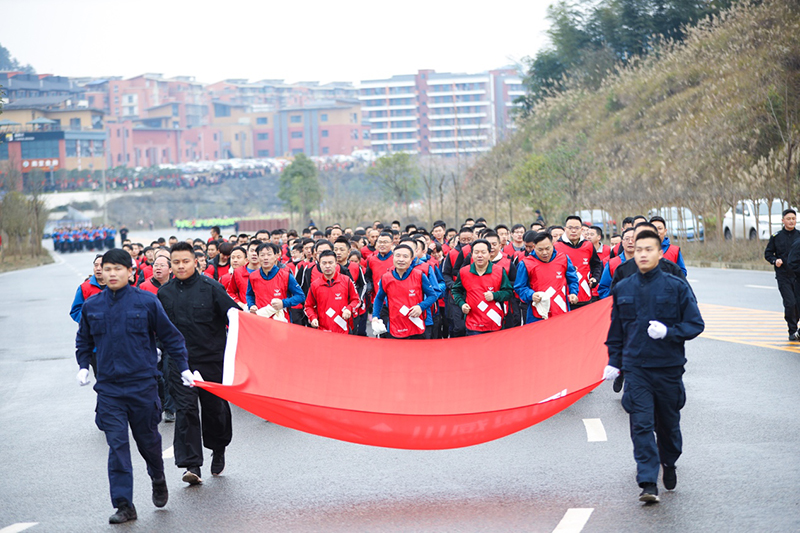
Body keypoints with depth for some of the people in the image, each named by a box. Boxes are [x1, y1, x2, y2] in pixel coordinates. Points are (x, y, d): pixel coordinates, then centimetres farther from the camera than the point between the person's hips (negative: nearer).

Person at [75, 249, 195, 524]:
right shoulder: (92, 306, 3)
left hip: (143, 385, -1)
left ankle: (158, 480, 41)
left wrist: (183, 368, 1)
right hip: (108, 388, 1)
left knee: (148, 439, 12)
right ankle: (123, 504, -3)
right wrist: (83, 366, 5)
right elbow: (83, 340, 19)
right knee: (117, 445, -5)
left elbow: (171, 336, 3)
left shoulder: (146, 302, -5)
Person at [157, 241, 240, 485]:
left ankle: (218, 449, 37)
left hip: (211, 358, -2)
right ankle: (191, 465, -11)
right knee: (186, 410, -8)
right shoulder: (164, 293, 6)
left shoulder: (211, 287, -5)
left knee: (215, 407, 10)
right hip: (180, 362, 2)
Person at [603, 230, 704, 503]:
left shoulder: (676, 286, -3)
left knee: (668, 423, 13)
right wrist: (614, 361, 9)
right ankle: (648, 483, -12)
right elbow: (616, 330, 16)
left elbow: (695, 324, -3)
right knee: (641, 424, -10)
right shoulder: (622, 289, 6)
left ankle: (669, 463, 40)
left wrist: (668, 332, -18)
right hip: (636, 368, 1)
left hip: (669, 367, -1)